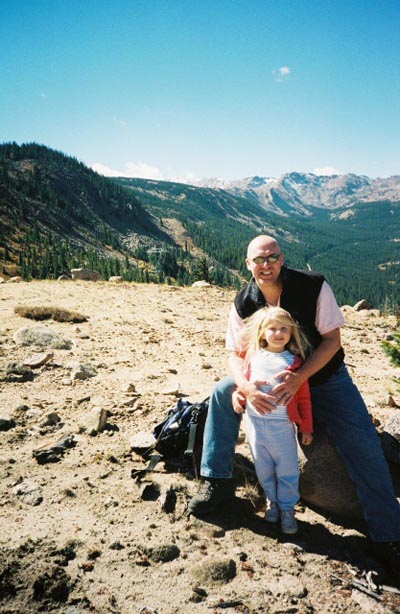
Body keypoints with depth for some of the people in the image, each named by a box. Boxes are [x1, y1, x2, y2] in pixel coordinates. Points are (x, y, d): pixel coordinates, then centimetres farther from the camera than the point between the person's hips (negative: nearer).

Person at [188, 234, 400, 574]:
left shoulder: (314, 286, -21)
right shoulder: (244, 303, -12)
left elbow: (332, 340, -19)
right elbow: (236, 354, -11)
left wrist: (300, 377, -34)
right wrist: (244, 386, -33)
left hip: (324, 378, -2)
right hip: (274, 379, 3)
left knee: (364, 444, -16)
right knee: (223, 392, -13)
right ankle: (218, 481, -1)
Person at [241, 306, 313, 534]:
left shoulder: (294, 362, -6)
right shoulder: (253, 355, 1)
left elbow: (304, 397, -2)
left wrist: (306, 428, 0)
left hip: (282, 424, -2)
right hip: (255, 420, 3)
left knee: (287, 468, 7)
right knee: (263, 467, 15)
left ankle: (287, 507, 26)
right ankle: (272, 500, 36)